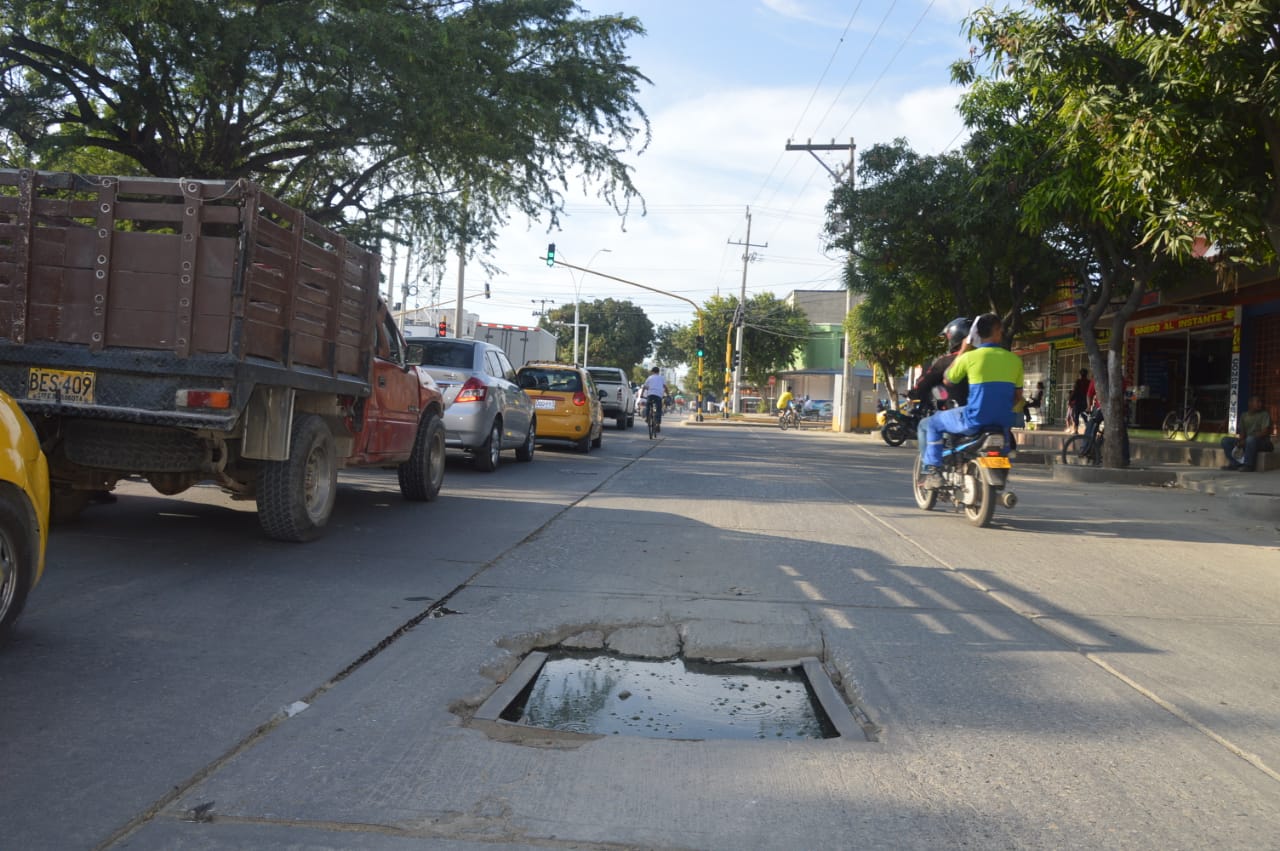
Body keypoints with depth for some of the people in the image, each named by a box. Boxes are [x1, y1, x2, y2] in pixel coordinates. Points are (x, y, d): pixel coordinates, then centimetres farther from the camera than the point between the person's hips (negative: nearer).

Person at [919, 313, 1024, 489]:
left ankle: (932, 471, 2)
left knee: (929, 424, 15)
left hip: (974, 421, -4)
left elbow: (948, 380, 9)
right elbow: (1018, 397, 11)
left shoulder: (970, 357, -7)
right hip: (1003, 423, 4)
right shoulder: (1014, 360, 4)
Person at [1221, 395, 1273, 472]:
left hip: (1263, 442, -6)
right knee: (1225, 440, -9)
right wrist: (1240, 440, -14)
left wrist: (1244, 440, -24)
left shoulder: (1265, 414, -4)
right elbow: (1242, 433, 11)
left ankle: (1248, 465, -30)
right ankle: (1235, 463, -18)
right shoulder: (1244, 416, 12)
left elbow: (1265, 432, -16)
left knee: (1250, 439, -39)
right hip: (1246, 442, 6)